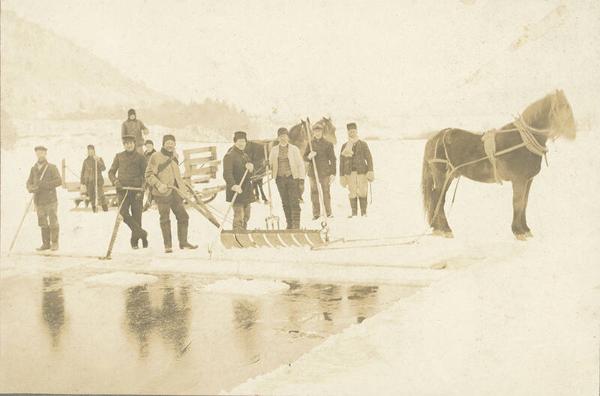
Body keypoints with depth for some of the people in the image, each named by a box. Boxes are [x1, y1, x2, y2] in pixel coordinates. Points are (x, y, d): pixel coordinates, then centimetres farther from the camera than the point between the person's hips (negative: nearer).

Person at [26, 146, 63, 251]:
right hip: (39, 201, 4)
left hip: (50, 200, -4)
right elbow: (29, 183, 11)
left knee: (53, 223, -1)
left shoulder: (52, 167, -3)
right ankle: (46, 243, 19)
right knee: (43, 223, 10)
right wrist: (32, 188, -13)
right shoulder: (33, 169, 10)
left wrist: (44, 184, -21)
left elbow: (59, 181, -13)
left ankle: (54, 243, 10)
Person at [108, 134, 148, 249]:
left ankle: (135, 240, 14)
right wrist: (115, 181, -6)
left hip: (136, 189, -1)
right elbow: (111, 172, 15)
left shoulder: (140, 157, 6)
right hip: (122, 189, 1)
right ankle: (141, 233, -7)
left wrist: (142, 189, -8)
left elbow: (145, 175, 5)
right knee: (123, 212, -17)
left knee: (136, 216, 0)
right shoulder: (119, 156, 10)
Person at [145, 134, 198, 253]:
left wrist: (183, 185, 25)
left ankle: (183, 242, 16)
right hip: (162, 193, -6)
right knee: (165, 219, 0)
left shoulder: (174, 156, 14)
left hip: (176, 192, 6)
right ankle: (168, 245, 8)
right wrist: (158, 185, -19)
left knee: (183, 216, 6)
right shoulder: (156, 157, -6)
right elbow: (149, 175, -7)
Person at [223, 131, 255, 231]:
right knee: (239, 217, -12)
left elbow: (251, 172, 17)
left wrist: (250, 167, -7)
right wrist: (233, 186, -36)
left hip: (246, 190, 9)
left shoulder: (245, 155, 16)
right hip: (236, 190, -9)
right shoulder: (229, 156, -11)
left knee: (246, 216, 16)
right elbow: (227, 174, -21)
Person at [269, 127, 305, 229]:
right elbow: (270, 163, 18)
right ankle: (289, 224, 14)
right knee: (285, 202, 7)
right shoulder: (274, 150, 10)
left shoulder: (294, 149, 2)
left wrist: (301, 177, -5)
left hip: (292, 178, -3)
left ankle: (296, 224, -8)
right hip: (280, 178, 3)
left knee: (294, 202, -9)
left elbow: (300, 164, 2)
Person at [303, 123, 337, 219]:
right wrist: (309, 157, -14)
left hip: (325, 172, -2)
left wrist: (333, 173, -4)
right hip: (313, 172, 2)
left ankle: (328, 212, 8)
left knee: (326, 192, -2)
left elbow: (332, 159, 2)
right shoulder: (310, 144, 9)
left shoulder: (328, 144, 2)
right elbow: (305, 157, 11)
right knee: (314, 193, 2)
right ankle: (316, 213, 10)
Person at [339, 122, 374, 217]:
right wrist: (341, 175, 6)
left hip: (361, 171, -1)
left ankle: (363, 212, 4)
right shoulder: (345, 146, 10)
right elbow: (341, 161, 11)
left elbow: (369, 158, 4)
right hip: (350, 173, 1)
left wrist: (370, 171, -7)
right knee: (352, 192, -1)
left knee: (362, 192, -5)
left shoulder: (363, 144, 7)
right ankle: (354, 213, 6)